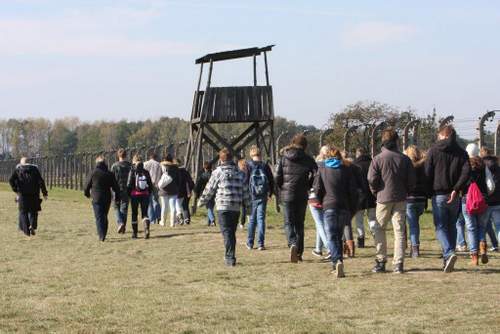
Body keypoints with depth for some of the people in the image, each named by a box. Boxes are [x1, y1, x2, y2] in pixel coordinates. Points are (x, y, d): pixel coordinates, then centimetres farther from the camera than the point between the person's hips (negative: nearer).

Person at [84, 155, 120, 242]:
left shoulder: (94, 173, -6)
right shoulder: (109, 174, 3)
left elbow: (87, 185, 1)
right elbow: (116, 187, 5)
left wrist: (87, 193, 20)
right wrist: (117, 198, 15)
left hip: (96, 199, -3)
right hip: (107, 199, 3)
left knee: (99, 217, -4)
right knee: (105, 217, 16)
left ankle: (101, 235, -17)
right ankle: (103, 234, 20)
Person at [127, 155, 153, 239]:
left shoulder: (132, 172, -8)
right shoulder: (146, 172, 1)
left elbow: (129, 185, -9)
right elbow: (150, 185, 4)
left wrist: (128, 194, 4)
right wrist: (149, 194, 15)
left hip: (134, 195, -2)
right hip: (145, 195, 2)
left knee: (134, 214, 10)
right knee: (145, 213, 5)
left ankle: (134, 233, 15)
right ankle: (146, 229, -19)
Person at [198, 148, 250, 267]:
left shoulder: (218, 172, -4)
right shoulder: (240, 174, 11)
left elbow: (209, 190, 1)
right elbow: (245, 191, 13)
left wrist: (201, 202, 14)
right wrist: (247, 204, 24)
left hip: (223, 207, -5)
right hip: (236, 208, 5)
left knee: (227, 232, -6)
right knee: (232, 232, 14)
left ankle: (230, 258, -14)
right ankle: (229, 256, 21)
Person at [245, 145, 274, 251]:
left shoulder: (248, 166, -5)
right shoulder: (265, 166, 1)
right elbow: (271, 181, 5)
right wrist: (270, 194, 17)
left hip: (251, 196, -1)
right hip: (263, 197, 1)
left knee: (252, 219, 11)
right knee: (261, 219, 2)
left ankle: (250, 243, 17)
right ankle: (261, 244, -6)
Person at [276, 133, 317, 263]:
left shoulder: (284, 158, -1)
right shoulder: (308, 160, -2)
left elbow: (277, 178, -3)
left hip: (287, 195, -1)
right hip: (302, 196, 1)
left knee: (289, 222, 2)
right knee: (299, 223, 13)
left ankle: (292, 244, -25)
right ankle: (299, 252, 14)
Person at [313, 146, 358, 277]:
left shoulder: (321, 168, 5)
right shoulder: (347, 169, 7)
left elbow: (317, 188, 1)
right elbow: (353, 190, 3)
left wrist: (321, 202, 18)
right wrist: (352, 209, 10)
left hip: (329, 206, -2)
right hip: (344, 207, 2)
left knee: (332, 237, -5)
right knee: (338, 235, 16)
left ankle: (337, 261, -28)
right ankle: (337, 265, 17)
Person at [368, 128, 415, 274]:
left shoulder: (378, 158, -7)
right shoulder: (404, 159, 1)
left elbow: (372, 180, -8)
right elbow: (411, 180, 2)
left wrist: (376, 192, 9)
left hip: (383, 198, -2)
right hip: (400, 199, 2)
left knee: (379, 229, 11)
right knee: (399, 231, 4)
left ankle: (381, 262, 6)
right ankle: (399, 264, -2)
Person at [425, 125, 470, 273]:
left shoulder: (434, 150, 0)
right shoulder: (461, 152, 6)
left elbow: (427, 173, -4)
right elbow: (466, 173, -8)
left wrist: (431, 191, 6)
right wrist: (456, 190, -11)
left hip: (438, 194, -3)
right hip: (454, 196, 3)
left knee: (441, 227, -2)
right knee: (451, 227, 14)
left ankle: (449, 253, -24)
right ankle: (447, 260, 16)